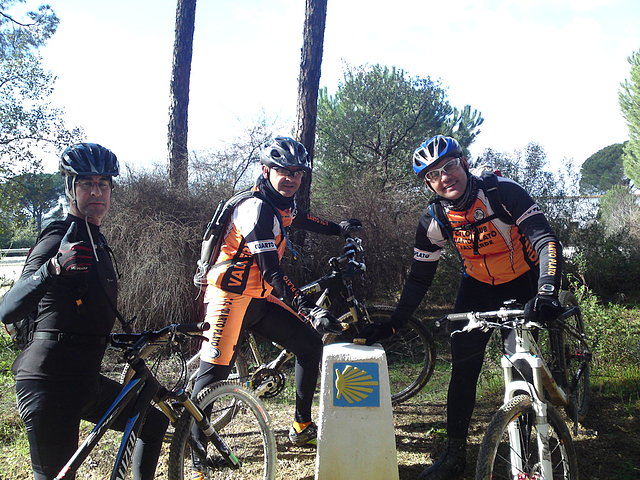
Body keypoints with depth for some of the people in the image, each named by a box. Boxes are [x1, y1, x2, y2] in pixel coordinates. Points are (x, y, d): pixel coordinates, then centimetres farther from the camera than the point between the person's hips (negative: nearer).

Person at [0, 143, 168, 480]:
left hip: (83, 379, 9)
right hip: (49, 384, -9)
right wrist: (53, 268, -40)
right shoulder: (59, 238, -13)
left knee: (155, 424, 20)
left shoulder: (96, 242, 14)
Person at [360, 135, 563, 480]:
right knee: (463, 367, -5)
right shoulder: (434, 221, -14)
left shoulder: (503, 192, -25)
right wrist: (391, 325, -10)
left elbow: (547, 240, -30)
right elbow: (419, 279, -6)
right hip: (478, 287, 3)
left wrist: (547, 292, -46)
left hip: (524, 283, -2)